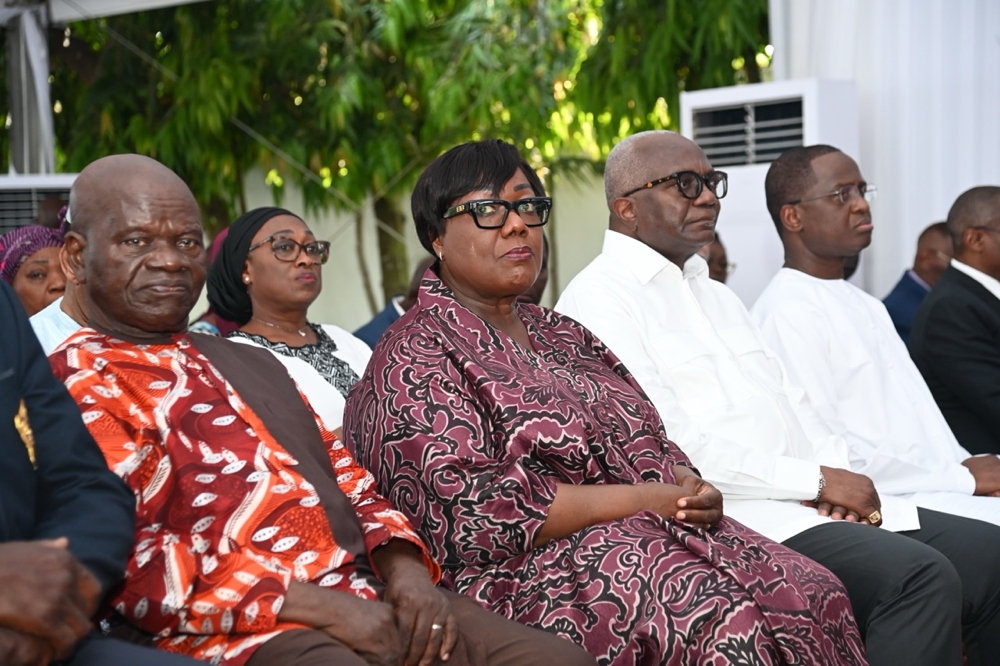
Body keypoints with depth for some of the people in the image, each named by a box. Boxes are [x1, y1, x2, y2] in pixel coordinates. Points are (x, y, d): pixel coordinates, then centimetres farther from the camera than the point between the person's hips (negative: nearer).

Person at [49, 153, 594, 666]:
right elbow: (130, 564, -11)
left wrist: (404, 567, -1)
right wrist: (322, 608, -15)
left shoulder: (249, 362, 26)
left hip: (374, 598, 7)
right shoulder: (73, 382, 1)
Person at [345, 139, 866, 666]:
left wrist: (691, 490, -3)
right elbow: (474, 510, -15)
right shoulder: (415, 359, -4)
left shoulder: (561, 335, 22)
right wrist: (636, 500, -14)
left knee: (812, 592, -16)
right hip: (527, 571, -8)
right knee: (720, 618, -32)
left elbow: (652, 446, 22)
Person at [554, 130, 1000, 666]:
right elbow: (667, 445, -16)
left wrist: (838, 472, 0)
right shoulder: (598, 298, -5)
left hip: (815, 504, 9)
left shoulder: (715, 294, 26)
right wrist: (816, 480, -13)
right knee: (919, 577, -27)